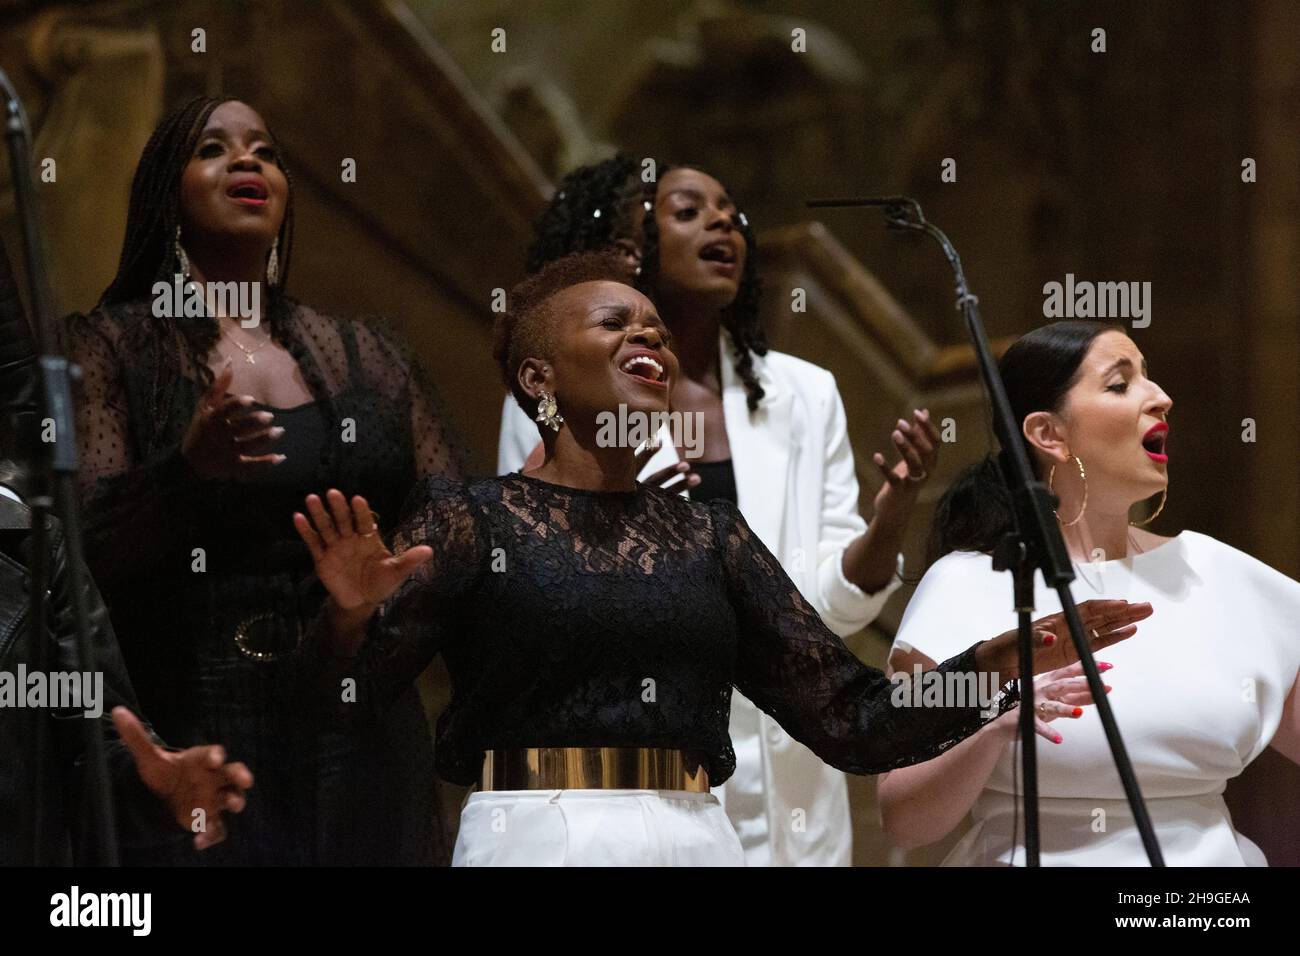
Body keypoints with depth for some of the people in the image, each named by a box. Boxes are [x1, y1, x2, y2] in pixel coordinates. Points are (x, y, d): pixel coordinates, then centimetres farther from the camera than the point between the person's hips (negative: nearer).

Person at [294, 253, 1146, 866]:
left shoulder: (711, 535, 15)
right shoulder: (471, 519, 5)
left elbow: (854, 722, 11)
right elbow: (350, 694, -8)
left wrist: (998, 661, -3)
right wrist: (353, 613, -30)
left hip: (695, 842, 4)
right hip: (535, 838, -4)